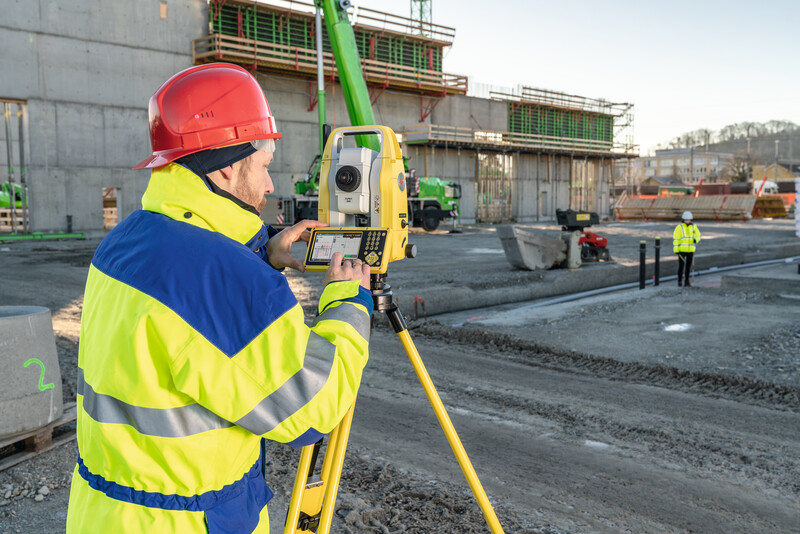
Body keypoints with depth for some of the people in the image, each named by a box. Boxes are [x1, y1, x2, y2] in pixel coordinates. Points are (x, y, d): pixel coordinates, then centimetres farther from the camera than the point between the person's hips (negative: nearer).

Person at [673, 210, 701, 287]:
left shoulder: (694, 226, 4)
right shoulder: (679, 227, -7)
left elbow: (698, 236, 10)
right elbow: (675, 239, -8)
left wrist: (696, 239, -15)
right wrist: (676, 250, -13)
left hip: (690, 250, 3)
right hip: (681, 250, -3)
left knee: (688, 266, 8)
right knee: (681, 266, -3)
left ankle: (686, 281, 17)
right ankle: (680, 281, 9)